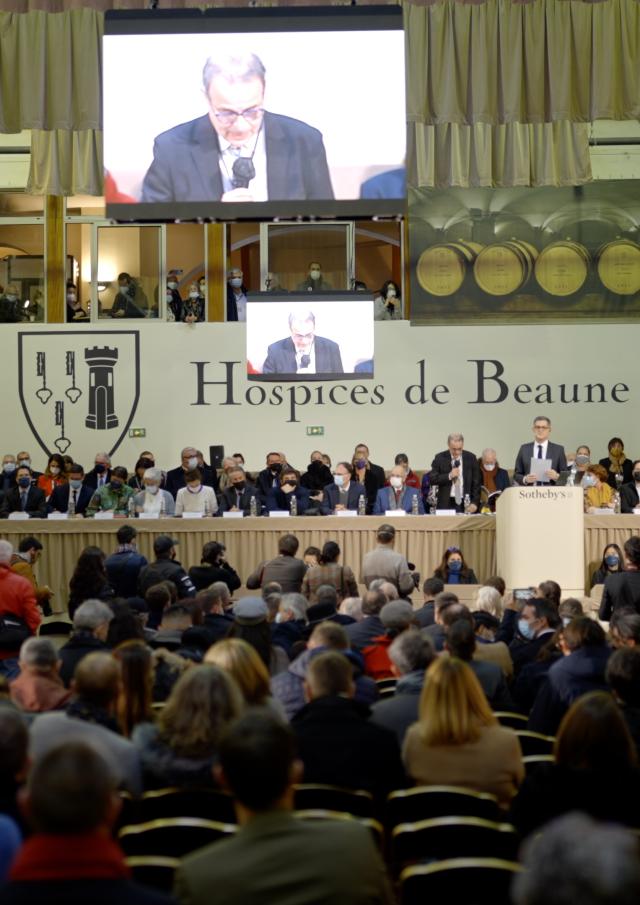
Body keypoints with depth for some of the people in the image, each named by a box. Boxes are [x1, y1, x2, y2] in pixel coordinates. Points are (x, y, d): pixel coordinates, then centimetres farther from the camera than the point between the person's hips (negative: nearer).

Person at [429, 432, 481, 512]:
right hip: (446, 503, -1)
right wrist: (449, 476, -16)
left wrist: (474, 503, -4)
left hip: (465, 503, 1)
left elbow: (476, 483, 5)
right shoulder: (440, 458, 1)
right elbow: (431, 480, -4)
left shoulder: (471, 458, 4)